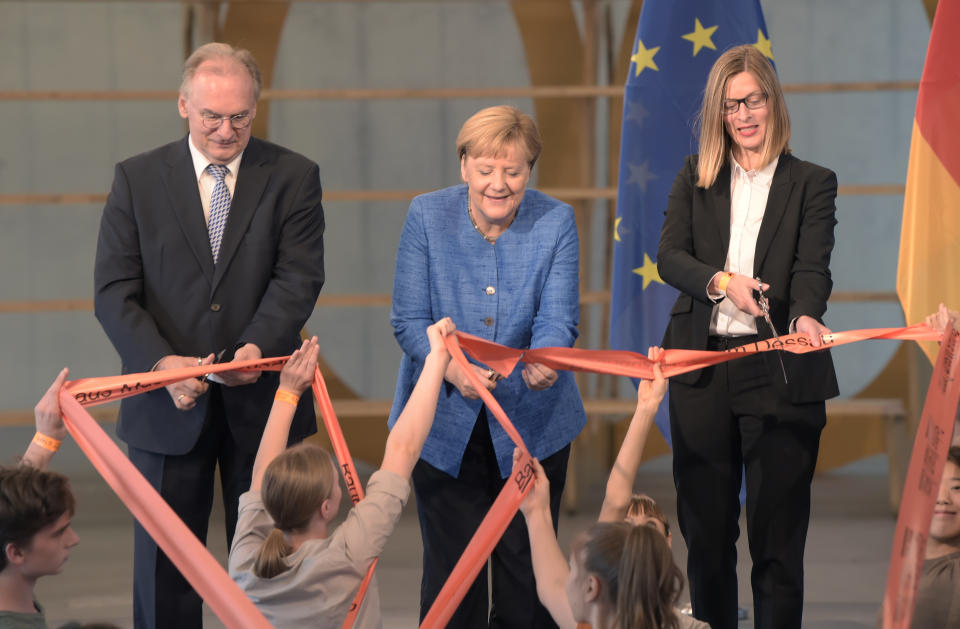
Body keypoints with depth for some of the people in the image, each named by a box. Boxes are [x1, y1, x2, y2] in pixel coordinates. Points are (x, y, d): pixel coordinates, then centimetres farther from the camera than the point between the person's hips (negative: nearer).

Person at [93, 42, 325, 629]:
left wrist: (258, 347, -27)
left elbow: (298, 278, -8)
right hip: (168, 405, 0)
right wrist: (162, 362, -20)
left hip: (263, 402, 0)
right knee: (164, 566, 6)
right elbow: (115, 290, -4)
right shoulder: (137, 179, 1)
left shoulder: (293, 177, 1)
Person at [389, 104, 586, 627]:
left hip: (531, 422, 0)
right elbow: (409, 321, -10)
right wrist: (454, 368, -30)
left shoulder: (555, 222, -5)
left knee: (528, 572, 6)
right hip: (445, 423, 0)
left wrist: (543, 364, -37)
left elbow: (557, 319, -13)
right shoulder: (427, 216, -6)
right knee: (451, 568, 4)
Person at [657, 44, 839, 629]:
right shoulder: (696, 178, 11)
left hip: (778, 374, -3)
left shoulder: (811, 183, 4)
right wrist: (722, 281, -19)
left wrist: (805, 317, -30)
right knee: (705, 529, 8)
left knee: (777, 532, -1)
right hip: (702, 371, 3)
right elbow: (670, 256, 0)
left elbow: (813, 268, -9)